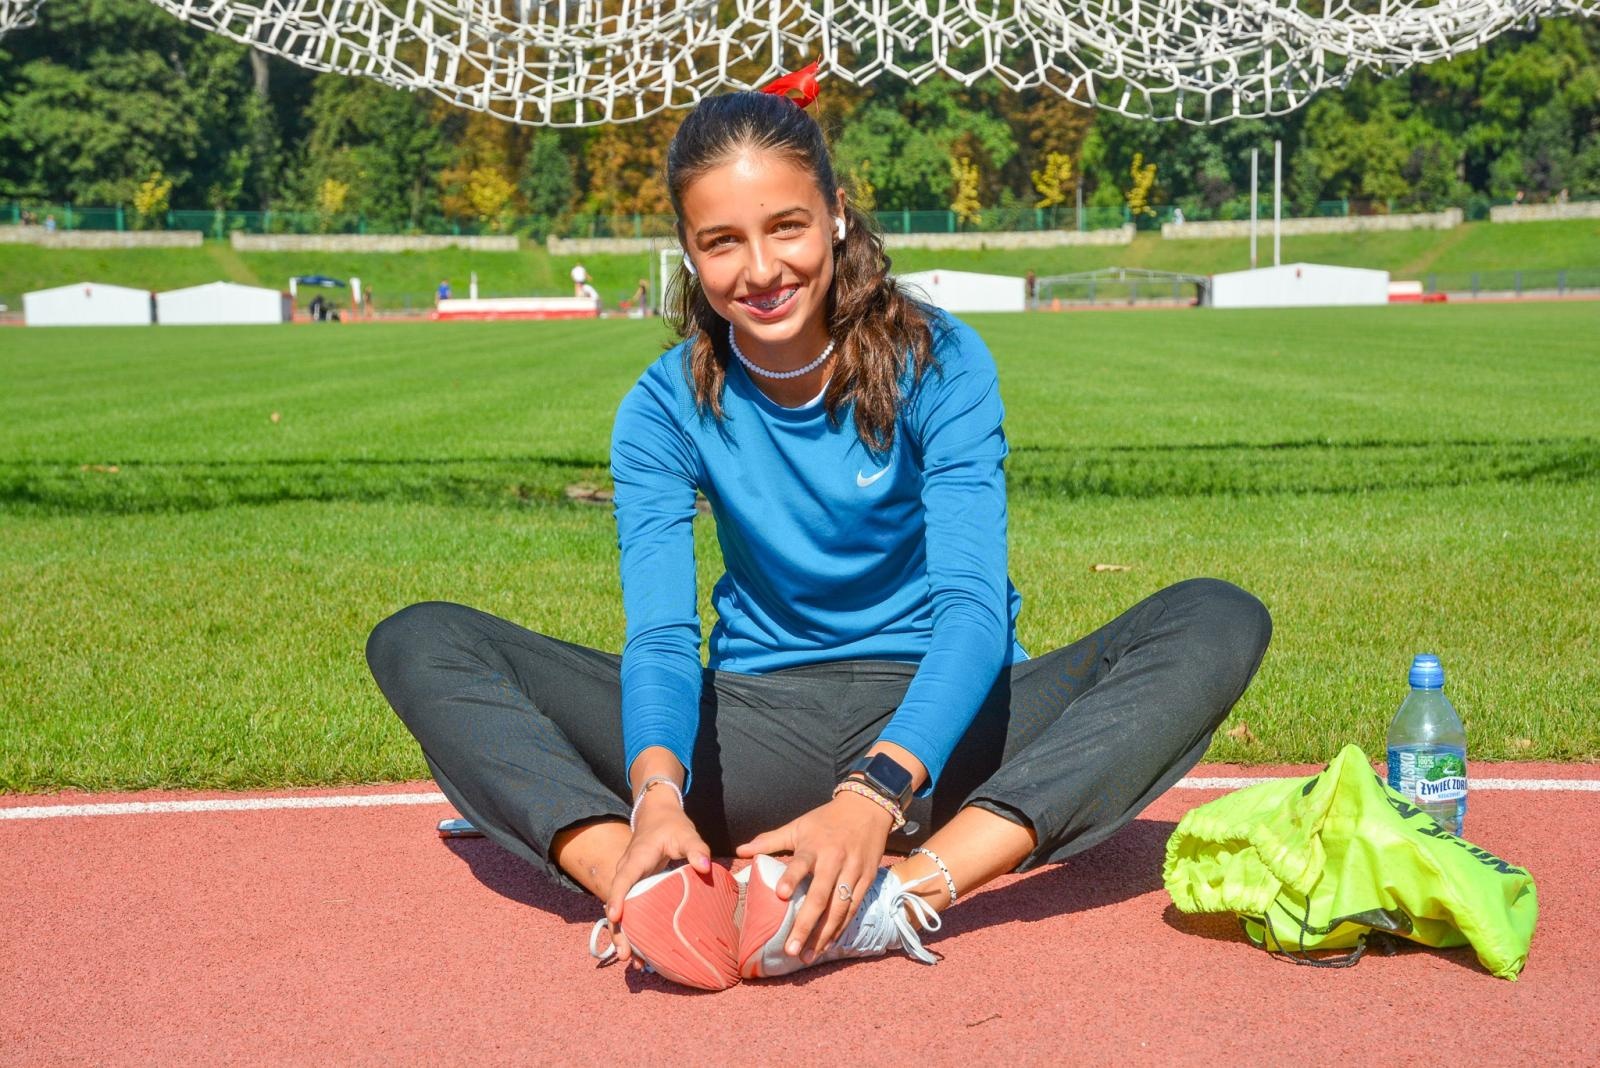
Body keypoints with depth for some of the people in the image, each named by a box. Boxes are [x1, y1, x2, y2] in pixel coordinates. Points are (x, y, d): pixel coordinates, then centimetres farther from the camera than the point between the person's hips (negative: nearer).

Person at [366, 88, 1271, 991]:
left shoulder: (939, 364, -9)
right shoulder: (667, 409, -4)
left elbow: (972, 603, -21)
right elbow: (660, 635, -15)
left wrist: (873, 795, -39)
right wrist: (658, 795, -38)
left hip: (936, 739, -1)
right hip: (756, 733, 2)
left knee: (1219, 622, -28)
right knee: (421, 644, -12)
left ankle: (913, 889, -43)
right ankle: (640, 886, -38)